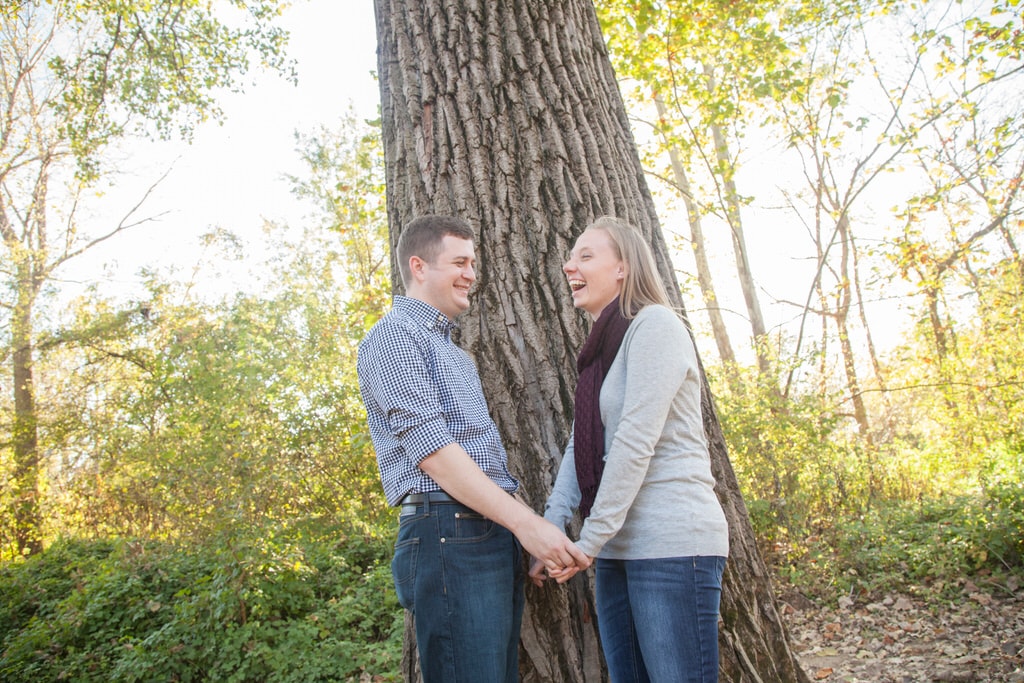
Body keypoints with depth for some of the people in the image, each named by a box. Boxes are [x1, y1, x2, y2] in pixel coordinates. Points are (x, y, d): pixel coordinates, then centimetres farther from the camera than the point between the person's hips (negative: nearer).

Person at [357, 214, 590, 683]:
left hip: (496, 538, 9)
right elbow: (430, 448, -14)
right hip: (450, 535, -9)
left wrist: (526, 534, 15)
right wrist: (526, 522, -18)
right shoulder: (393, 335, -3)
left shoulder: (453, 351, 26)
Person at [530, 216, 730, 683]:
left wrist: (589, 540, -15)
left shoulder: (655, 324, -9)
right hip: (618, 551, 8)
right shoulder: (600, 350, 17)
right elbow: (580, 447, 10)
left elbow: (636, 442, -17)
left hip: (673, 544, -8)